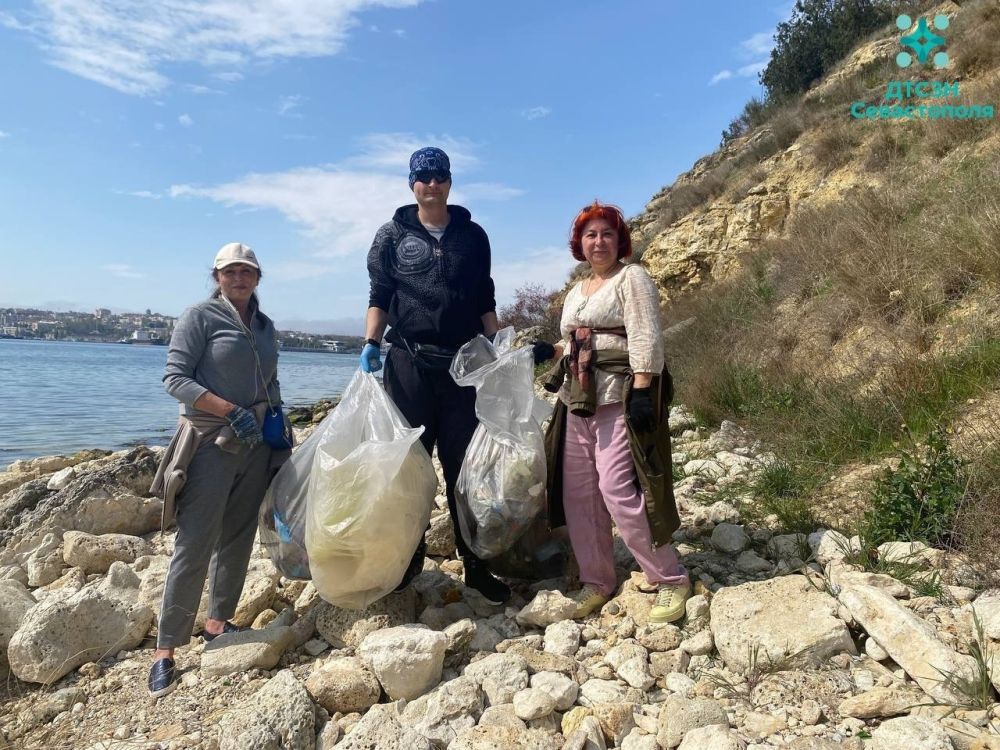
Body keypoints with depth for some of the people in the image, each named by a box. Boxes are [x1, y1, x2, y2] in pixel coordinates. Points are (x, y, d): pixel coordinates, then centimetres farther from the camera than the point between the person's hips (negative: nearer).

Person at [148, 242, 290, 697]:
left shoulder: (265, 326, 13)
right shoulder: (199, 317, -4)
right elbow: (174, 378, -11)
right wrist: (231, 411, -19)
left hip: (256, 445, 6)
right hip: (210, 443, -6)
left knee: (238, 538, 11)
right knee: (194, 546, -6)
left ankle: (218, 622, 26)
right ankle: (165, 650, 4)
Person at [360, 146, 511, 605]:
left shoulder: (472, 235, 11)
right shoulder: (393, 235, 8)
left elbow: (484, 299, 13)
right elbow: (379, 295, 6)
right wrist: (371, 345, -7)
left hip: (463, 361, 1)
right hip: (408, 361, 0)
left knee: (464, 463, 3)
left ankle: (474, 564, 11)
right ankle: (408, 558, 17)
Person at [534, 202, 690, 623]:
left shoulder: (632, 278, -3)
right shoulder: (576, 291, 21)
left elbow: (645, 340, -14)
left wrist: (641, 393, -22)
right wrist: (550, 351, 12)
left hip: (618, 399, -8)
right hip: (578, 403, 8)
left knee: (618, 490, -14)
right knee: (578, 494, 7)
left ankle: (671, 580, 2)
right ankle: (597, 581, 20)